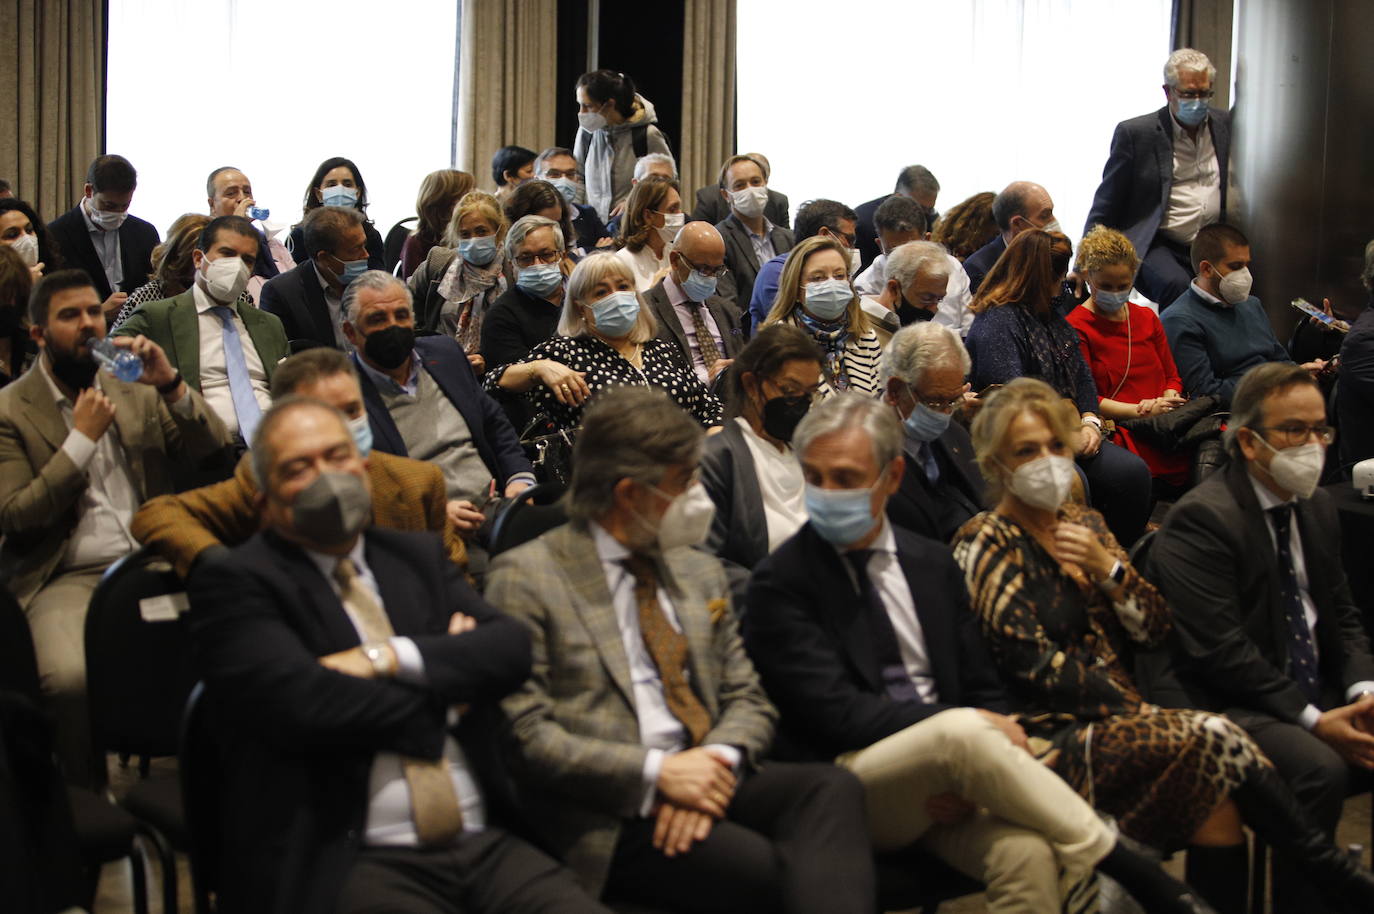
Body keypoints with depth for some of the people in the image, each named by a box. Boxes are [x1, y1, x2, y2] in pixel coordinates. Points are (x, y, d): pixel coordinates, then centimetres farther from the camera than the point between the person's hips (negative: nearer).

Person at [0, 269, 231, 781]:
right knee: (71, 678, -33)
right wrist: (82, 439, -7)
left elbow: (214, 453, 8)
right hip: (67, 579, -3)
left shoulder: (135, 388, 15)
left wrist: (172, 386, -8)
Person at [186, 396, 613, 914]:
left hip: (484, 845, 5)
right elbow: (300, 701, -13)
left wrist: (389, 658, -9)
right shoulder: (234, 584, 2)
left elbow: (511, 648, 6)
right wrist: (443, 702, 0)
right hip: (343, 864, -4)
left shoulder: (419, 556, 19)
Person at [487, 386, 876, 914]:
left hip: (701, 780, 6)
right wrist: (655, 773, -16)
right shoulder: (527, 576, 1)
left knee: (830, 787, -26)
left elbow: (747, 699, 16)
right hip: (604, 816, -6)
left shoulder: (701, 573, 21)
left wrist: (716, 765, -8)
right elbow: (524, 732, -7)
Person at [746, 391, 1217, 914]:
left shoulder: (933, 564, 15)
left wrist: (974, 776, -7)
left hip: (943, 789, 4)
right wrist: (968, 729, -18)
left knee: (1028, 852, -31)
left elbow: (984, 693, 15)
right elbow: (837, 713, -11)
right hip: (844, 783, -4)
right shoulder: (780, 582, -2)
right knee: (963, 731, -34)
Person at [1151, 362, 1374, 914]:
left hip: (1319, 699, 8)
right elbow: (1219, 651, -19)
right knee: (1320, 769, -33)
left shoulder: (1317, 510, 13)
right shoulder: (1200, 520, -14)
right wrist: (1312, 720, -20)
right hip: (1235, 707, -8)